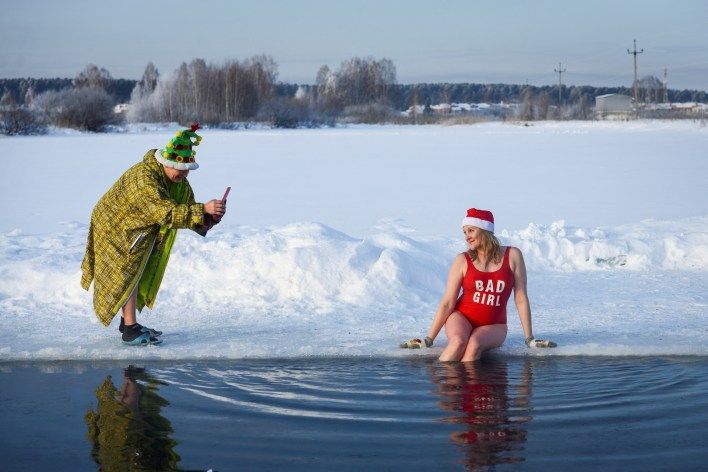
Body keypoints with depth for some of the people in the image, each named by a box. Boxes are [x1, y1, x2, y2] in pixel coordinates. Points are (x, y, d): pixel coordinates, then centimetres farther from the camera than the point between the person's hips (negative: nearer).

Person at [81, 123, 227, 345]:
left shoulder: (179, 181, -8)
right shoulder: (144, 178, -36)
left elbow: (187, 212, -8)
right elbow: (166, 212, -44)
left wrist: (211, 217, -30)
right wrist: (203, 209, -50)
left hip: (136, 230, 9)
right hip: (116, 228, -9)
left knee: (136, 274, 16)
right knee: (128, 273, -9)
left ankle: (128, 322, 27)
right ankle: (130, 330, -6)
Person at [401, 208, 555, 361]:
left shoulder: (512, 256, -1)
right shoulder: (462, 260, -1)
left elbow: (521, 298, 1)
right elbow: (447, 303, -2)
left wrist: (529, 338, 1)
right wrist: (429, 339, -5)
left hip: (493, 326, 0)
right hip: (461, 319, 0)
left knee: (474, 345, -33)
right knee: (458, 342, -35)